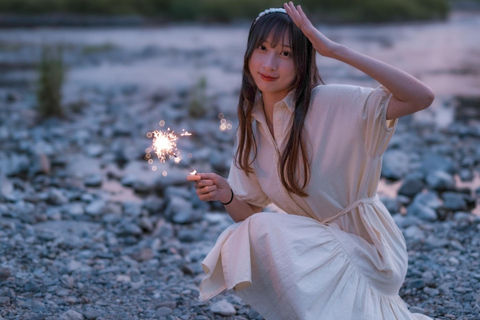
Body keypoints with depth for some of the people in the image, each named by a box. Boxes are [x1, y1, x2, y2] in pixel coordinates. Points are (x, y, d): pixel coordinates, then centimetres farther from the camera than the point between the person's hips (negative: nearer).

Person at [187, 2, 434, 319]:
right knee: (236, 248, -14)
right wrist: (227, 196, -16)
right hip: (315, 243, 7)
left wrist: (337, 50, -32)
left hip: (364, 243, -7)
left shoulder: (332, 104, -17)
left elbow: (422, 97, -31)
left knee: (264, 232, -26)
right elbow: (249, 212, 8)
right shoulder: (251, 125, 3)